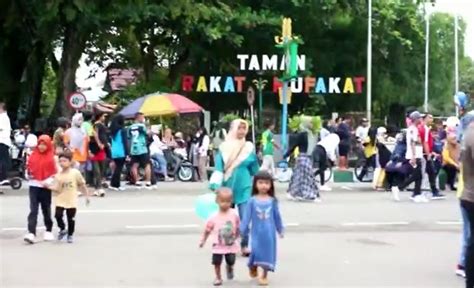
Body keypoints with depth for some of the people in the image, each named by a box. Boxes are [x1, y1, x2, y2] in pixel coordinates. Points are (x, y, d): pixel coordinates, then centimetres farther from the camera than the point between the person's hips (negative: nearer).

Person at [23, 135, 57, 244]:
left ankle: (49, 231, 26)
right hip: (34, 185, 1)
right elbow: (28, 168, 15)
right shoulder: (33, 155, 5)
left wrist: (48, 182, -15)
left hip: (45, 187, -1)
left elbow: (56, 173, -3)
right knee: (33, 210, -7)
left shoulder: (52, 157, -2)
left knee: (46, 209, 11)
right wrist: (29, 175, -5)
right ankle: (31, 233, -13)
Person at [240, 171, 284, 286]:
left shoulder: (273, 201, -1)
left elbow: (277, 216, 7)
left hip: (269, 232, 2)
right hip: (256, 231, -1)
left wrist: (280, 230, 12)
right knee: (256, 250, -7)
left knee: (268, 252, 5)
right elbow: (247, 216, -2)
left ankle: (264, 276, 18)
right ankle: (252, 267, 25)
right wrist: (243, 230, -2)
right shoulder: (252, 201, -6)